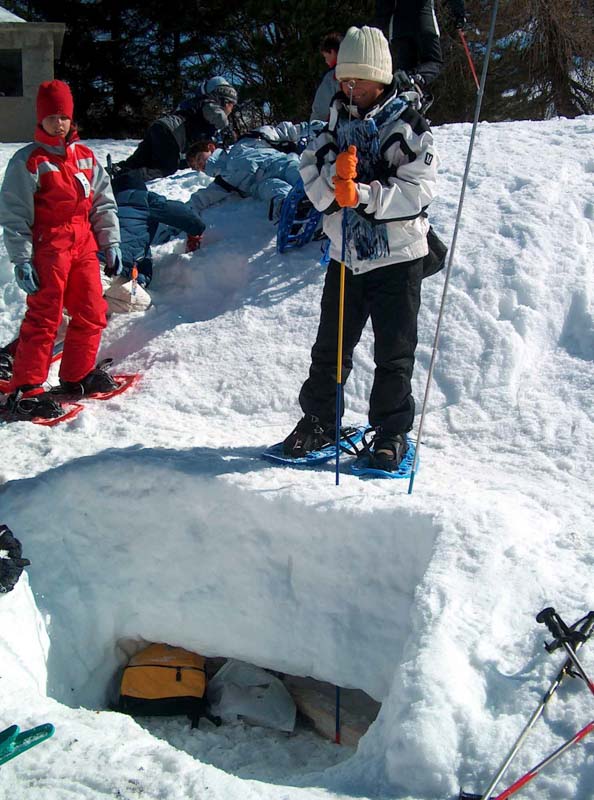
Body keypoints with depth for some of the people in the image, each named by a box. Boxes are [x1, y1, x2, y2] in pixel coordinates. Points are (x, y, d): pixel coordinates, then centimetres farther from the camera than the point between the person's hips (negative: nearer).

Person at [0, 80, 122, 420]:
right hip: (48, 248, -5)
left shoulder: (86, 156, 12)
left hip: (84, 245, 6)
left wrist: (110, 243, 10)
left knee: (92, 312, 7)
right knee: (44, 317, -7)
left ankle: (79, 373, 25)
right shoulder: (28, 161, -4)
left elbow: (104, 203, 16)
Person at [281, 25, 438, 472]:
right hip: (346, 254, 4)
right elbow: (314, 185, 1)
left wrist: (365, 195, -25)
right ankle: (319, 422, 24)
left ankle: (392, 432, 16)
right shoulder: (335, 125, 8)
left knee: (394, 352, 3)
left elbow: (419, 190, -14)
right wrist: (335, 175, -21)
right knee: (330, 346, 9)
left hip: (397, 255, -4)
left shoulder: (408, 125, -5)